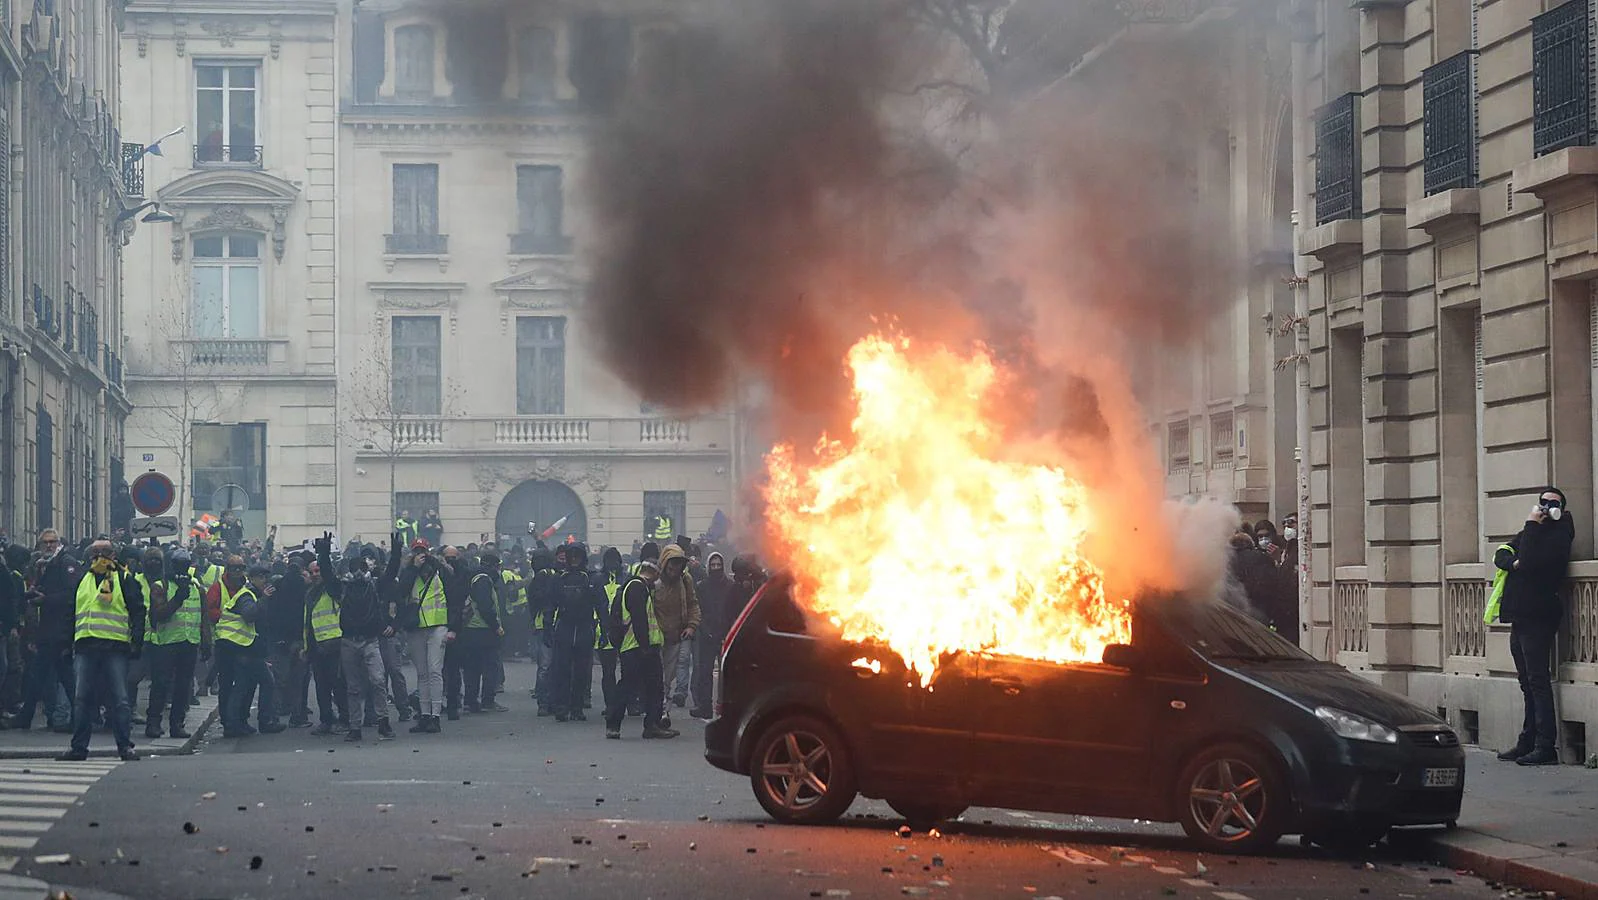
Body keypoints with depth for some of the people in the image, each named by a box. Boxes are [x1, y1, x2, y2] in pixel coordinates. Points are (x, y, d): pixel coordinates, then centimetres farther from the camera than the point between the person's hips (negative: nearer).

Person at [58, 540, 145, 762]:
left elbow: (138, 611, 1)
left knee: (119, 699, -4)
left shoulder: (125, 580, 5)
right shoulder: (83, 581, 18)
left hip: (115, 646, -4)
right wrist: (69, 642, 13)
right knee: (82, 699, 3)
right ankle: (79, 748, 8)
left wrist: (137, 640, -8)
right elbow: (71, 612, 21)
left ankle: (125, 746, 1)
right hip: (86, 647, 4)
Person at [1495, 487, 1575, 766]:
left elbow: (1531, 560, -20)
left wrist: (1532, 525, -11)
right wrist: (1514, 563, -11)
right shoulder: (1527, 533, 20)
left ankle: (1546, 747, -13)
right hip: (1520, 618, 8)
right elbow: (1500, 556, 9)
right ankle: (1528, 743, 17)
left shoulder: (1559, 535, -6)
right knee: (1528, 683, 12)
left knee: (1537, 681, -11)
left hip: (1538, 618, -8)